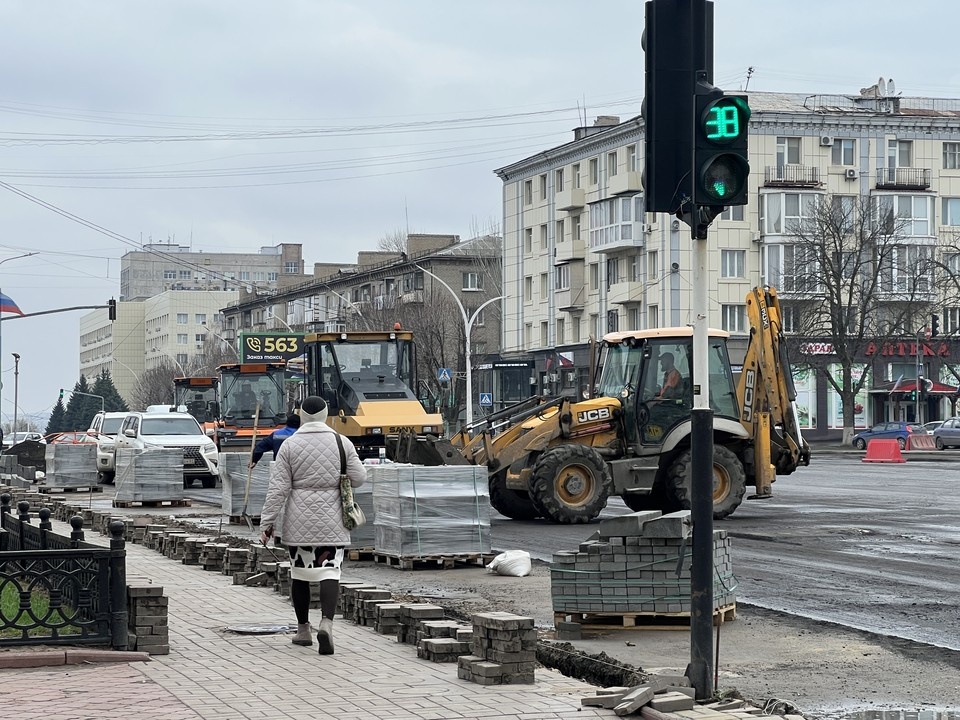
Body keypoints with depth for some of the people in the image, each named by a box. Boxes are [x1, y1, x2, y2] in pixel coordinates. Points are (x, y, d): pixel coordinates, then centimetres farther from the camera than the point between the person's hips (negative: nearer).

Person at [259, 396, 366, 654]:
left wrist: (267, 522, -2)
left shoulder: (290, 445, -4)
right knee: (330, 571, -3)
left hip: (299, 521, 0)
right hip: (332, 521, 0)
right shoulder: (342, 443, 0)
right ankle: (326, 622, -25)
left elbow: (278, 488, -6)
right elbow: (358, 478, 0)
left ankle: (303, 630, 19)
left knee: (299, 573, 12)